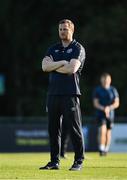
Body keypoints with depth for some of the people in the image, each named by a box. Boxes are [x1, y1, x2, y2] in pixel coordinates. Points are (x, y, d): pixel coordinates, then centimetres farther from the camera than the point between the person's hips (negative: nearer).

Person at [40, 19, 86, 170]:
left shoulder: (78, 49, 2)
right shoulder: (53, 49, 18)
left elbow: (72, 69, -14)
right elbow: (45, 66, 2)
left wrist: (53, 66, -3)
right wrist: (62, 63, -10)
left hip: (70, 94, -5)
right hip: (53, 93, 6)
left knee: (74, 128, -5)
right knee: (53, 129, 6)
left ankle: (79, 161, -1)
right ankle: (54, 161, 11)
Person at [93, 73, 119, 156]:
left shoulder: (113, 90, 7)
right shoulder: (97, 90, 4)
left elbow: (117, 103, 2)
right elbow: (95, 103, -1)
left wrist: (109, 107, -16)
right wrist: (103, 108, -18)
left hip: (110, 114, 2)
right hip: (100, 114, -2)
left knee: (108, 132, 5)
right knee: (102, 129, -20)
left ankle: (106, 149, 17)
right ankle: (101, 149, -20)